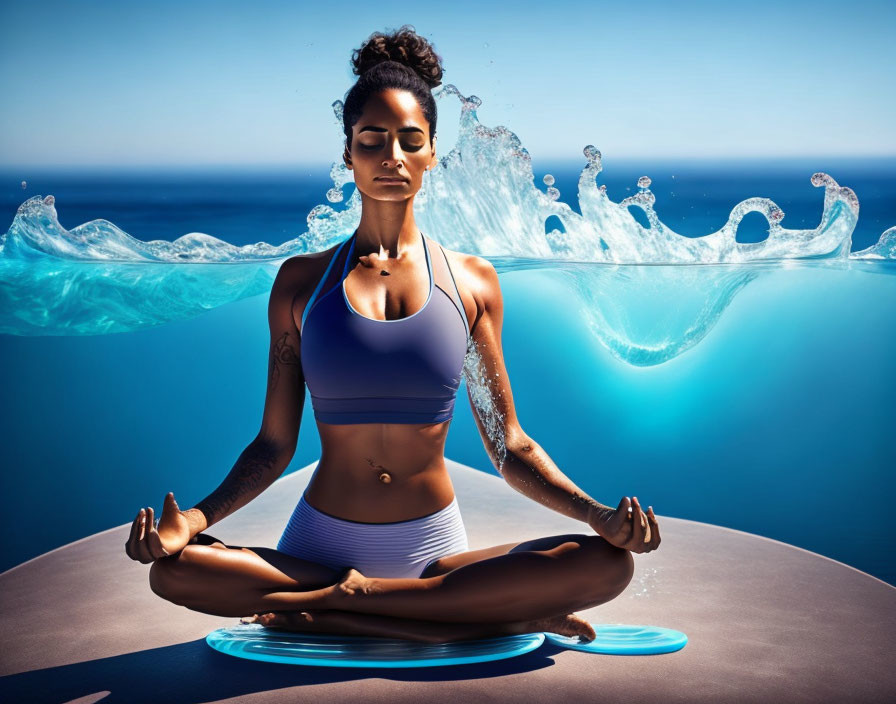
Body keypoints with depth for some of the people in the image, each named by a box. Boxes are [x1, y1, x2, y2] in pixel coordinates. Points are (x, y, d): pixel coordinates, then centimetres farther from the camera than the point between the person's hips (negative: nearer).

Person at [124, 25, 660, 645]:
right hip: (321, 545, 0)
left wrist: (597, 514, -11)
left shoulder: (471, 281, 6)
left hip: (435, 552, 0)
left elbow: (508, 444, 6)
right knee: (173, 568, -28)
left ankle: (333, 606, -20)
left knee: (609, 563, -24)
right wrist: (194, 519, -14)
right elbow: (275, 444, 4)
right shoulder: (302, 281, 5)